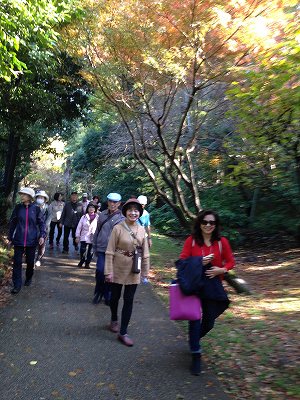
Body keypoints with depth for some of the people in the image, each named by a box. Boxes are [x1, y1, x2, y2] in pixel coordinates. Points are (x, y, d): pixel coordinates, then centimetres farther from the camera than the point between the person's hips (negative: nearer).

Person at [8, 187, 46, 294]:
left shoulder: (36, 209, -3)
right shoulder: (18, 208, 1)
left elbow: (41, 223, 1)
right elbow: (12, 223, 7)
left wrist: (42, 235, -12)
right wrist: (10, 238, 8)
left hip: (32, 240, -1)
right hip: (18, 240, 1)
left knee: (30, 261, 11)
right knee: (17, 262, -1)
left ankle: (28, 279, 33)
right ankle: (17, 285, 6)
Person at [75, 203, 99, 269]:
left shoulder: (97, 218, -1)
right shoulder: (84, 217, 2)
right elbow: (79, 227, 4)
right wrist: (77, 237, 2)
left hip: (93, 238, 0)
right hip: (84, 237, 0)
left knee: (90, 252, 7)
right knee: (83, 251, -2)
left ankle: (87, 263, 22)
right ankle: (81, 262, 20)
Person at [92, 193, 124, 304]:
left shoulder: (121, 218, -5)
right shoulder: (102, 215, 5)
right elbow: (97, 231, 13)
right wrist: (95, 247, 13)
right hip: (101, 249, 2)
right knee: (100, 271, -8)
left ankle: (108, 296, 26)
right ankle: (98, 292, 18)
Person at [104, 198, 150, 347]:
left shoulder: (142, 230, -2)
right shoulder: (118, 228, -13)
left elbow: (145, 253, 4)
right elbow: (110, 251, -11)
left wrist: (145, 272, 6)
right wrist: (108, 271, -14)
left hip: (134, 271, 2)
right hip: (118, 269, -2)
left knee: (129, 300, 6)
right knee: (115, 296, 17)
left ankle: (123, 333, 19)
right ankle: (114, 320, 46)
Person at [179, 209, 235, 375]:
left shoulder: (222, 241, -5)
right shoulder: (191, 240, -7)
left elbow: (230, 261, 4)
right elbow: (183, 261, -6)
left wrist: (221, 270, -16)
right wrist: (198, 263, -22)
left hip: (213, 285, 2)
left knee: (209, 321, 13)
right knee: (195, 319, -3)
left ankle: (194, 339, 45)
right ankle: (196, 356, 13)